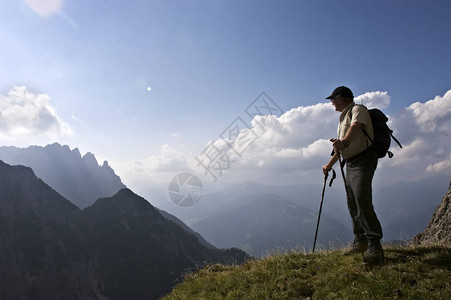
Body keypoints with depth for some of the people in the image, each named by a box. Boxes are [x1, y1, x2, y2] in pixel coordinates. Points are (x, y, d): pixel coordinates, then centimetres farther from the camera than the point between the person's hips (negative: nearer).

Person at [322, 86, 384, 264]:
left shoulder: (357, 109, -5)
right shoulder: (343, 118, 24)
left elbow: (357, 127, -30)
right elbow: (340, 148, 29)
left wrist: (344, 142, -49)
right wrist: (329, 165, 29)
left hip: (363, 160, -10)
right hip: (350, 163, 10)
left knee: (362, 200, -20)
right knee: (352, 203, 8)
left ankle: (374, 247, -16)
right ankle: (360, 242, 17)